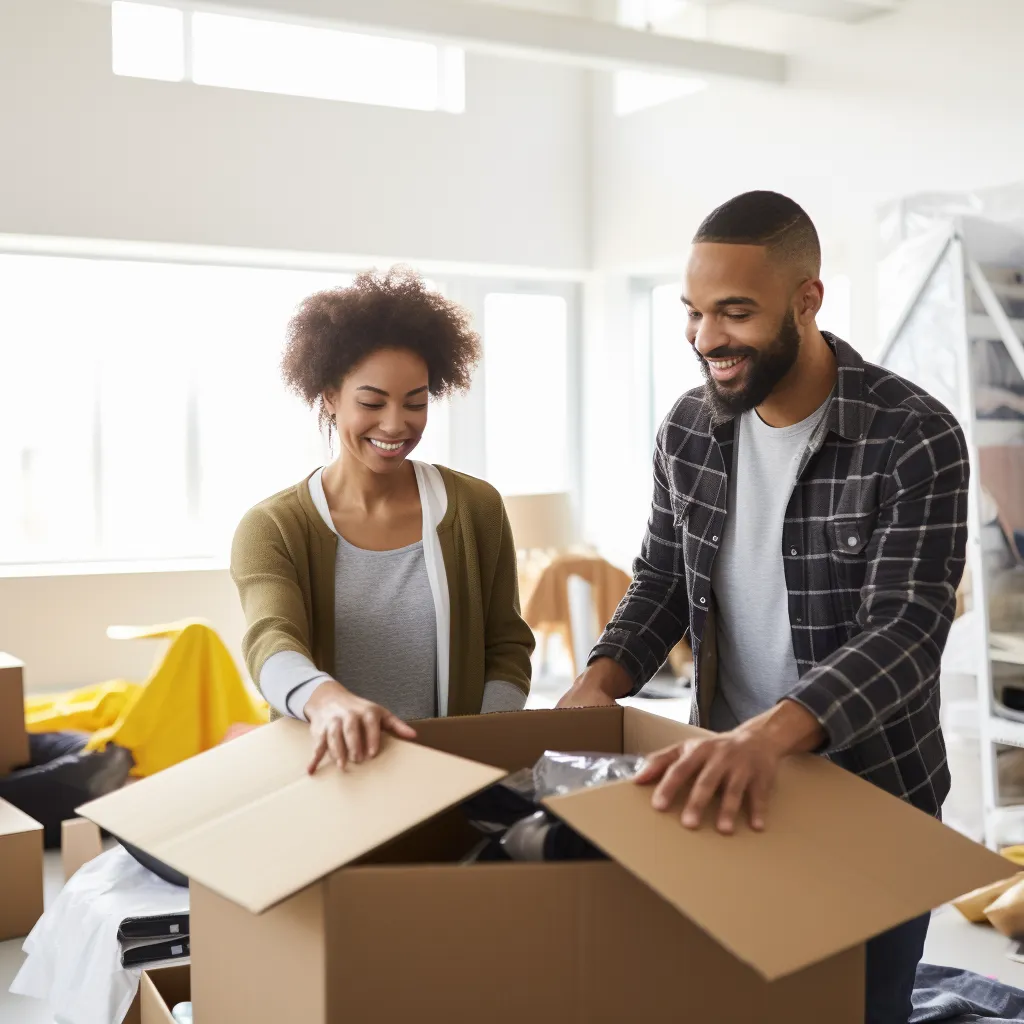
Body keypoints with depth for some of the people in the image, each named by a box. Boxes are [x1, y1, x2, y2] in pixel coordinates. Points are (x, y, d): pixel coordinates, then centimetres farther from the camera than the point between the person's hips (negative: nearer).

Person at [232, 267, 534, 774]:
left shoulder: (476, 508, 5)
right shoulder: (270, 529, -1)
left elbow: (506, 651, 10)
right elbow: (271, 645, -18)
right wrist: (327, 698, -40)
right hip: (321, 770, -1)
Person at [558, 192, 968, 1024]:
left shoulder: (916, 440, -19)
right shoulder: (688, 431, -2)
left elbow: (906, 632, -27)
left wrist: (768, 734, -45)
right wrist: (600, 683, -12)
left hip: (872, 797, -4)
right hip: (729, 787, 5)